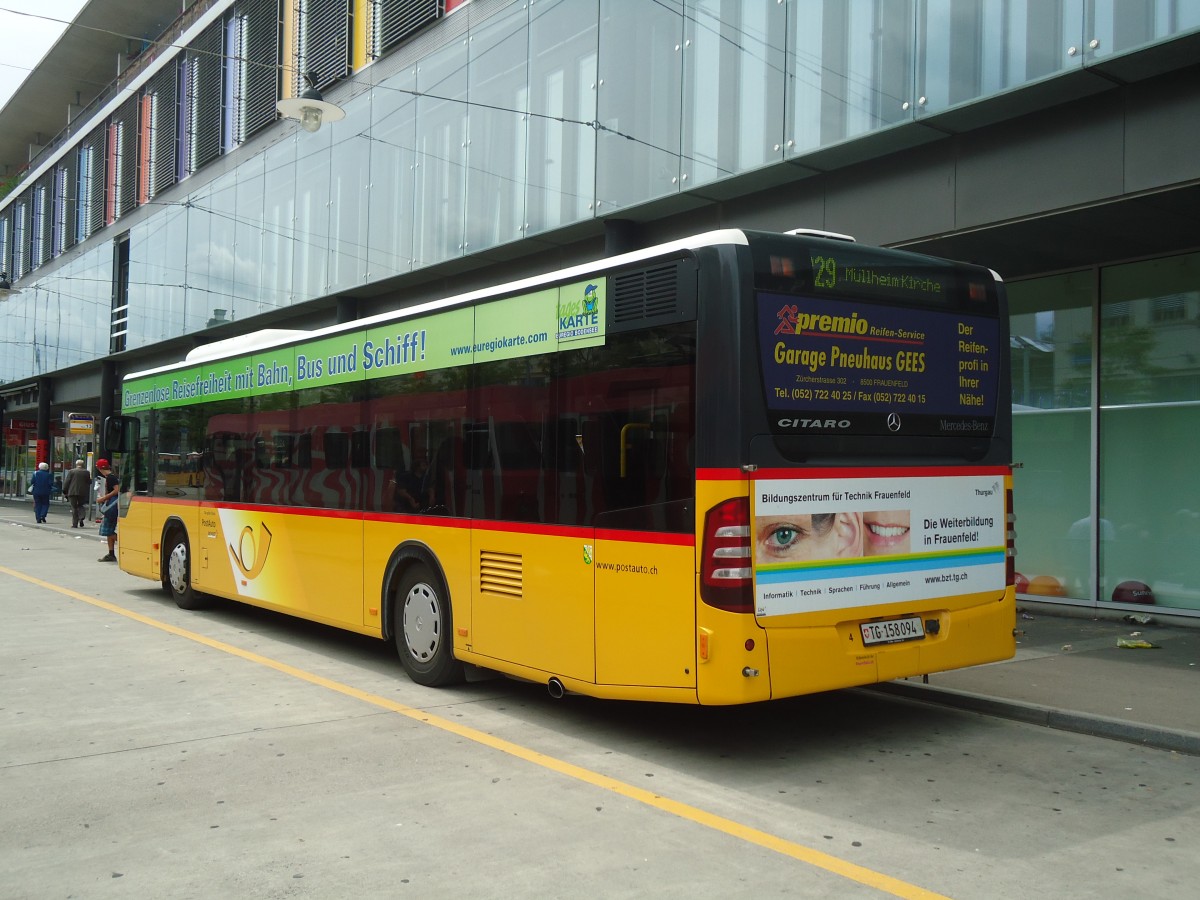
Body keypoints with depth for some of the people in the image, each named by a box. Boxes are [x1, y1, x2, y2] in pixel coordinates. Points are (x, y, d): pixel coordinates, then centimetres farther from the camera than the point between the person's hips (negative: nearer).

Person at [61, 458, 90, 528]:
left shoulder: (71, 471, -2)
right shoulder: (86, 472, 2)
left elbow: (67, 482, -1)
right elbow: (89, 482, 6)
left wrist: (64, 491, 6)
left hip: (72, 492, -1)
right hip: (82, 493, 1)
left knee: (74, 507, 2)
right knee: (81, 506, 15)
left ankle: (74, 523, 0)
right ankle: (81, 518, -11)